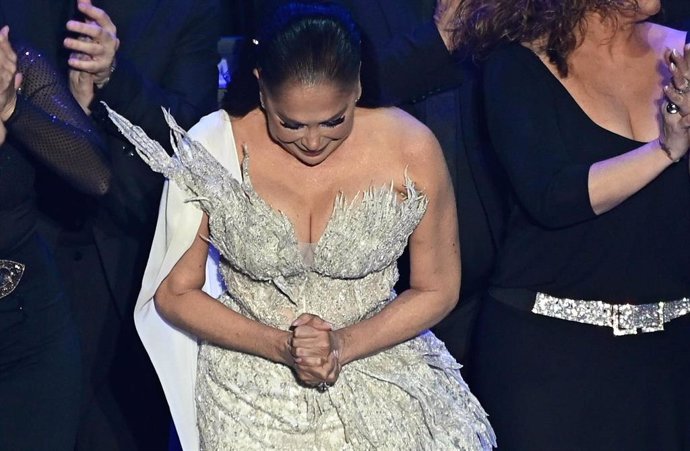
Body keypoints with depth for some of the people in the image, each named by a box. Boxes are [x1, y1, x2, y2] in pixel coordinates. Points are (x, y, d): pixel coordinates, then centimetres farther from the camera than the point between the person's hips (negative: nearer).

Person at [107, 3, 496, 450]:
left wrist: (344, 345, -17)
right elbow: (175, 293, -6)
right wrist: (281, 346, -18)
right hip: (252, 395, 0)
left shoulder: (412, 149, -15)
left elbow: (437, 290, -3)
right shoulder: (215, 148, -15)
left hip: (382, 386, 1)